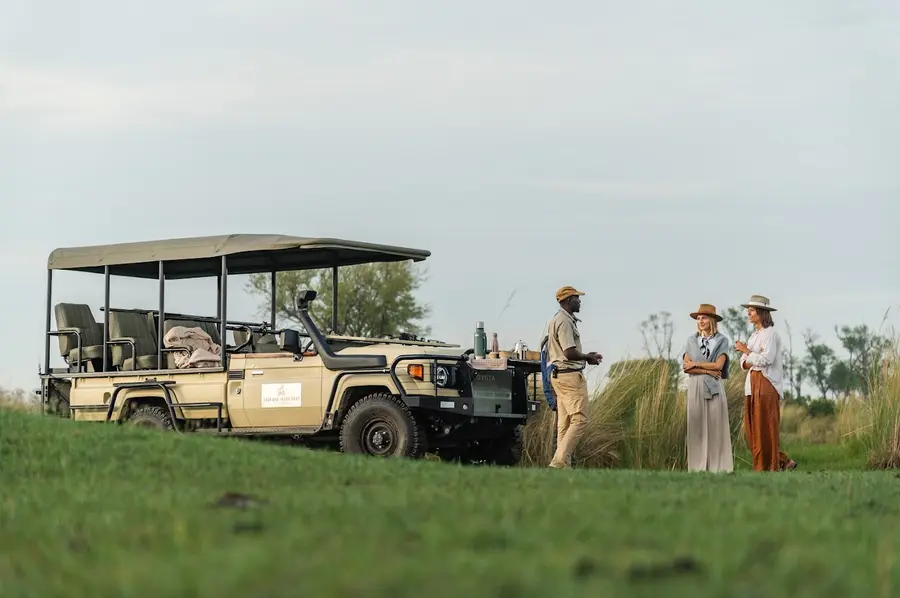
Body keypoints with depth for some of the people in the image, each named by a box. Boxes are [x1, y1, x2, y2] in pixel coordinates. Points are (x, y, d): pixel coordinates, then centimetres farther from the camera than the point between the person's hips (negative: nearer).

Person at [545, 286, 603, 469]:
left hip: (558, 375, 11)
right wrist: (589, 357, -5)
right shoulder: (565, 321, -14)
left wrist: (587, 357, 15)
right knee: (579, 419, -12)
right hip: (570, 375, -11)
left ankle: (563, 465, 9)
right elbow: (570, 353, -21)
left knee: (565, 422, 10)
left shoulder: (557, 320, 19)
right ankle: (559, 461, -19)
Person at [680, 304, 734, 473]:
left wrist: (695, 364, -5)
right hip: (695, 387, 1)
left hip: (714, 387, -1)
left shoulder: (721, 340, 5)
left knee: (716, 425, -3)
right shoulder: (691, 340, 9)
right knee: (697, 425, -1)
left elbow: (718, 365, -6)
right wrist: (707, 371, -9)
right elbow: (686, 367, -1)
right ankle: (698, 466, 0)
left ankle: (718, 466, -2)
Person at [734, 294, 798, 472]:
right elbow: (744, 362, 15)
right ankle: (783, 461, 15)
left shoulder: (770, 333, -8)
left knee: (765, 429, -6)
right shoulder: (755, 334, 18)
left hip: (766, 384, -9)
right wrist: (749, 362, -7)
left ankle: (770, 468, 0)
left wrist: (747, 351, -10)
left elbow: (767, 358, -19)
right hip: (753, 384, 9)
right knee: (753, 429, 7)